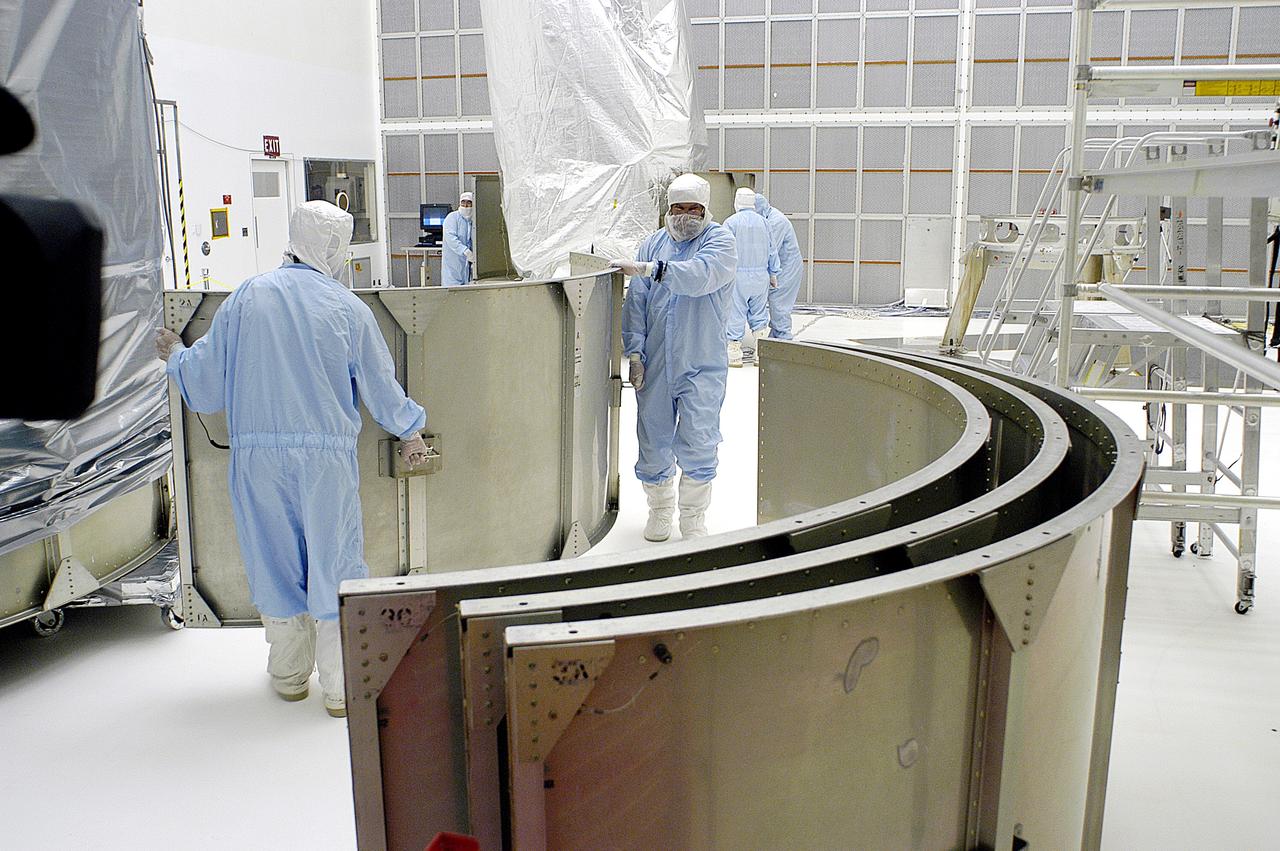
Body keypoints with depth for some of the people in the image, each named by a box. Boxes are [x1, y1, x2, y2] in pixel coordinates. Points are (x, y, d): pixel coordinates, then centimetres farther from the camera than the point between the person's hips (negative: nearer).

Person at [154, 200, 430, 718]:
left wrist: (175, 358, 27)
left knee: (275, 560, 15)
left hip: (258, 457, 2)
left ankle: (289, 675, 30)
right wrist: (411, 431, 23)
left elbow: (205, 385, 5)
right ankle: (341, 687, 13)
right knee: (333, 564, 7)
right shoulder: (348, 308, -3)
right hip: (327, 457, -2)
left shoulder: (246, 297, 0)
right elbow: (381, 389, 5)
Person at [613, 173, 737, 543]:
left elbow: (701, 275, -23)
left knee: (697, 444, -5)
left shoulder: (719, 240, -1)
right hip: (654, 365, 3)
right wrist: (634, 351, -2)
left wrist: (646, 269, -29)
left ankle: (694, 519, 13)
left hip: (702, 366, -3)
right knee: (653, 442, 9)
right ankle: (659, 511, 29)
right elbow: (636, 301, 8)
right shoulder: (652, 244, 11)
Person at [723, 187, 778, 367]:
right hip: (761, 276, 4)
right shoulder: (762, 221, 6)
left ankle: (734, 353, 4)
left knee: (736, 314, 2)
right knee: (759, 315, 10)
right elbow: (771, 250, 11)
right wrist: (773, 273, 19)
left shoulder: (731, 222, -7)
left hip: (739, 276, -4)